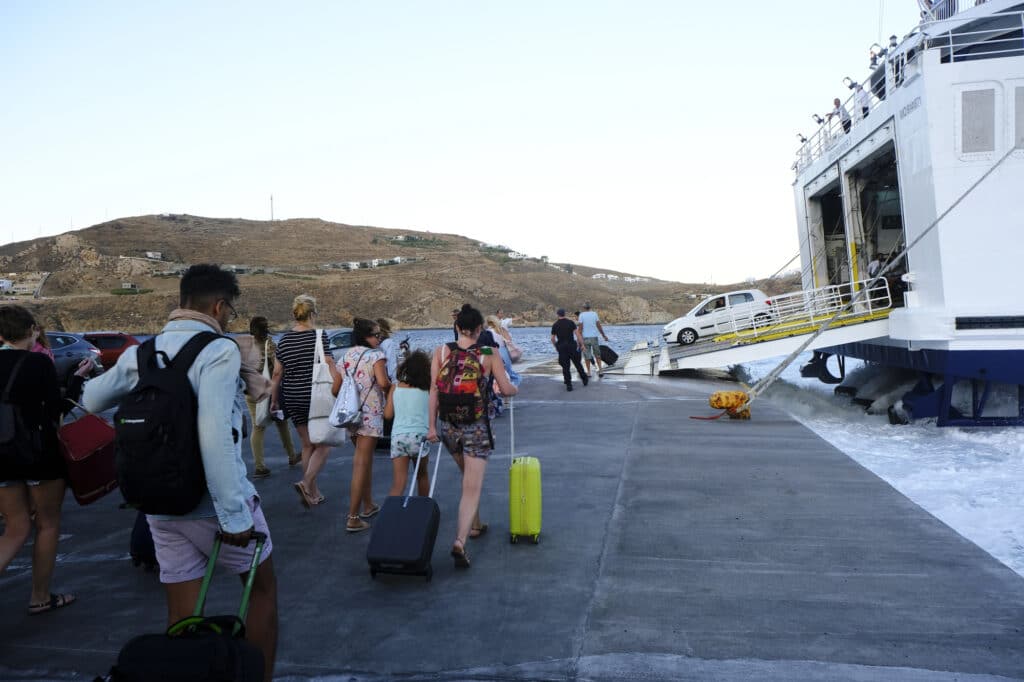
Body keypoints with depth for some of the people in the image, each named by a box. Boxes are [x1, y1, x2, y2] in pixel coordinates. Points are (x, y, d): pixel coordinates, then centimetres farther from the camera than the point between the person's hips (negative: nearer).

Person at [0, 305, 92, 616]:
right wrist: (78, 377, -2)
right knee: (48, 525, 14)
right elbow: (57, 409, -11)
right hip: (38, 453, -5)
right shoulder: (38, 362, -14)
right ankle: (40, 598, 22)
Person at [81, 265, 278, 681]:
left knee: (182, 616, 15)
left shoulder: (140, 353, 4)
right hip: (213, 504, -5)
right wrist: (234, 514, -25)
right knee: (263, 587, 17)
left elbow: (90, 401, 20)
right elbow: (215, 434, -27)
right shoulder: (219, 351, -15)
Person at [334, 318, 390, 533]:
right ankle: (353, 518, -2)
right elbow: (383, 382, -25)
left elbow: (336, 389, 11)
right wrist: (392, 386, -4)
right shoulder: (376, 355, -10)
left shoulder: (344, 357, 11)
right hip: (370, 415, -7)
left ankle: (368, 506, 32)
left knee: (363, 459, 22)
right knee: (362, 464, -4)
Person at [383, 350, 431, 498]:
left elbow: (388, 414, 8)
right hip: (419, 435, -1)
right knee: (422, 475, 23)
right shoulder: (428, 389, 4)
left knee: (398, 484, -2)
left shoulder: (395, 387, 8)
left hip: (398, 436, 1)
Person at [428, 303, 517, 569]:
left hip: (449, 425, 4)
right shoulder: (488, 354, -7)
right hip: (476, 426, -4)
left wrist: (431, 425, 1)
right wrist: (513, 388, 18)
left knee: (468, 478, 26)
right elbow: (506, 390, -5)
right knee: (472, 487, -2)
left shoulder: (441, 352, -1)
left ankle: (474, 525, 40)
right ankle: (460, 540, -18)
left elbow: (434, 391, -3)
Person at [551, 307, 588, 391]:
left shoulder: (555, 325, 0)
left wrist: (556, 346, 20)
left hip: (561, 347, 0)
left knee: (565, 367, 4)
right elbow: (577, 333, -8)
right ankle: (584, 379, 24)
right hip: (572, 346, 0)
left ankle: (569, 385, 0)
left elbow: (552, 339, 3)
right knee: (577, 364, 15)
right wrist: (582, 344, -4)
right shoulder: (571, 322, -2)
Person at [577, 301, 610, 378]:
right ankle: (600, 370, 4)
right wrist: (604, 335, 11)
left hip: (585, 338, -2)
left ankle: (588, 372, 8)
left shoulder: (581, 315, -6)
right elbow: (599, 326, 0)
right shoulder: (594, 314, 0)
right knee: (597, 355, 12)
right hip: (594, 337, 2)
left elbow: (580, 328, -9)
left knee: (587, 356, 6)